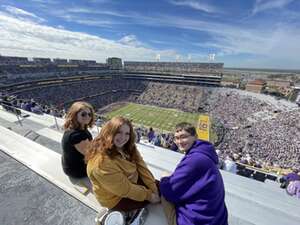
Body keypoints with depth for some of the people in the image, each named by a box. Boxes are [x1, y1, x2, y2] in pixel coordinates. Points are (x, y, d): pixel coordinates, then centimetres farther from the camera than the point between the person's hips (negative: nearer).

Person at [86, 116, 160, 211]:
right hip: (116, 198, -6)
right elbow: (125, 189, -28)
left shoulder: (128, 148, -12)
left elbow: (141, 167, -9)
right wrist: (149, 195, -17)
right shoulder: (102, 162, -36)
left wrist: (154, 189, -13)